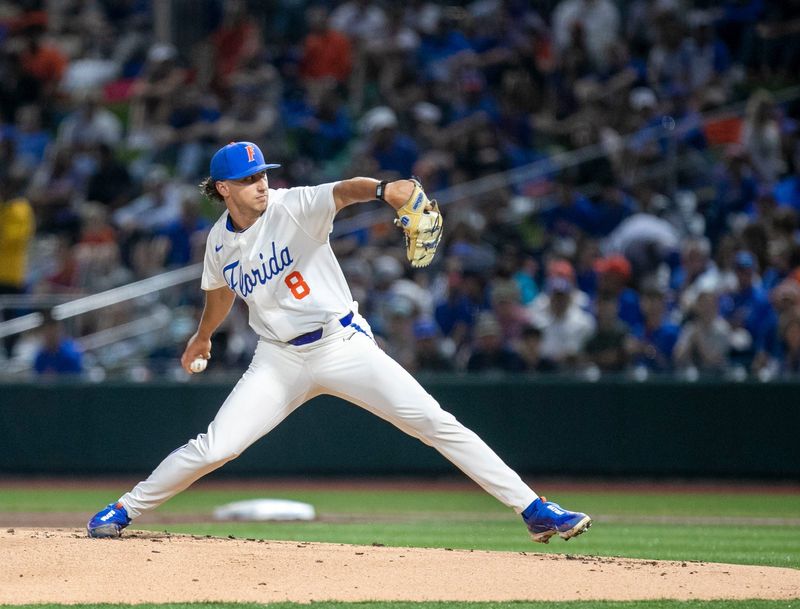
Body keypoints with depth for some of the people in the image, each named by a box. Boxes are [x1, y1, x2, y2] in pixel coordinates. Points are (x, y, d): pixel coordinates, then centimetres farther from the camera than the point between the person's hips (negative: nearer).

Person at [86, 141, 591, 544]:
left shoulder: (294, 207, -12)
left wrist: (381, 189, -56)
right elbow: (221, 291, 24)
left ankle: (533, 509, -12)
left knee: (434, 422, -13)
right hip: (280, 360, 3)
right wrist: (203, 337, 42)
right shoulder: (220, 241, 2)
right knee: (213, 448, -7)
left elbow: (342, 192, -34)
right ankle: (124, 511, 15)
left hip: (343, 343, -3)